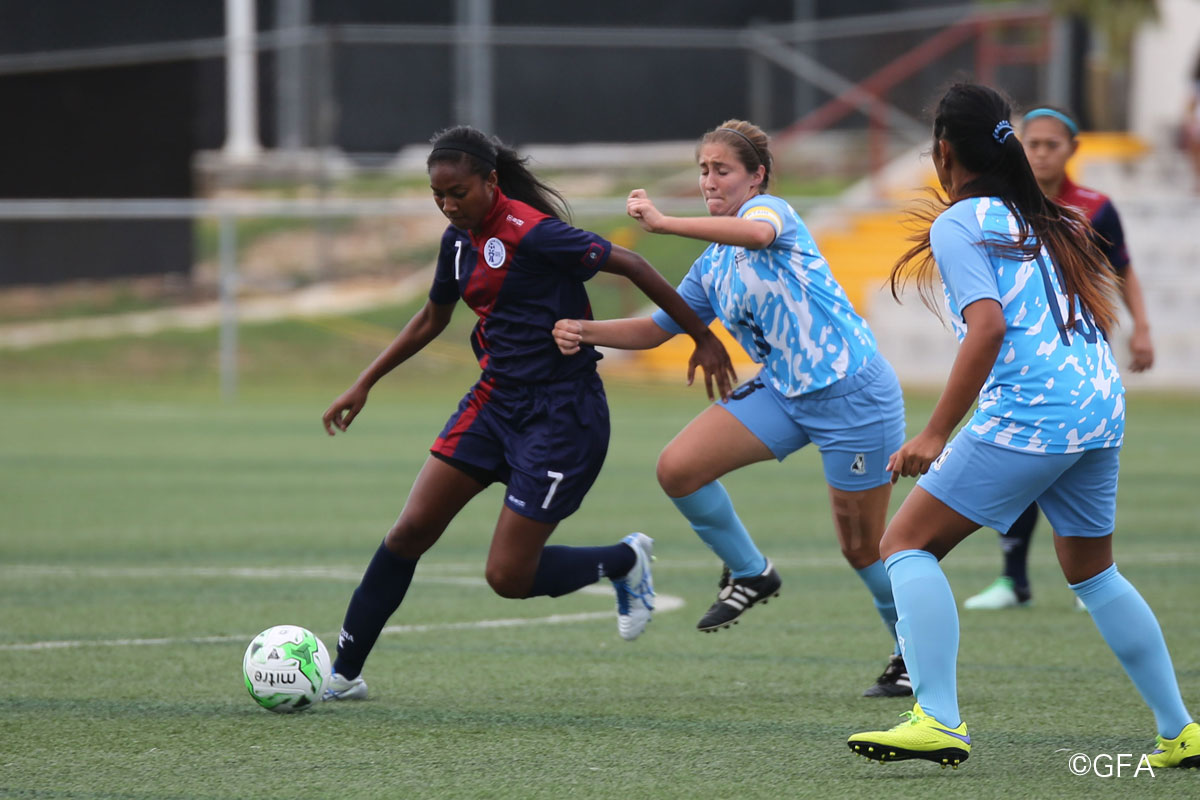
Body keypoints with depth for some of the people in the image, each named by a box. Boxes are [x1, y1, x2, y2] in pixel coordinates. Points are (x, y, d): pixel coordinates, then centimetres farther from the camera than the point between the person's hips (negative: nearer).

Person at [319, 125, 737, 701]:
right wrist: (363, 386, 22)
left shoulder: (531, 232, -20)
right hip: (497, 399, 8)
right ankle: (344, 674, 6)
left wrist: (703, 338, -13)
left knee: (508, 577, -7)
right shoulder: (460, 239, 6)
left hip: (563, 413, -8)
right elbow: (431, 320, 23)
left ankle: (624, 562, 20)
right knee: (411, 531, -2)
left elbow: (629, 265, -16)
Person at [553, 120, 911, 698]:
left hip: (854, 393, -7)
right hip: (783, 391, 7)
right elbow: (658, 328, 17)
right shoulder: (712, 267, 12)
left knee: (861, 546, -1)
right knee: (677, 469, -9)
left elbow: (757, 232, -37)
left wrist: (663, 223, -38)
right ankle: (749, 574, 12)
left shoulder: (770, 208, -11)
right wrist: (585, 332, 0)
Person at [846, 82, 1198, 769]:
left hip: (1029, 413, -8)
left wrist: (936, 434, -17)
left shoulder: (957, 224, -4)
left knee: (908, 544, -2)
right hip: (1102, 405, 8)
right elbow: (1100, 311, 22)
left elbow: (989, 326, -17)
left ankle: (938, 719, -16)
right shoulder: (1048, 218, 19)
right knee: (1094, 572, 21)